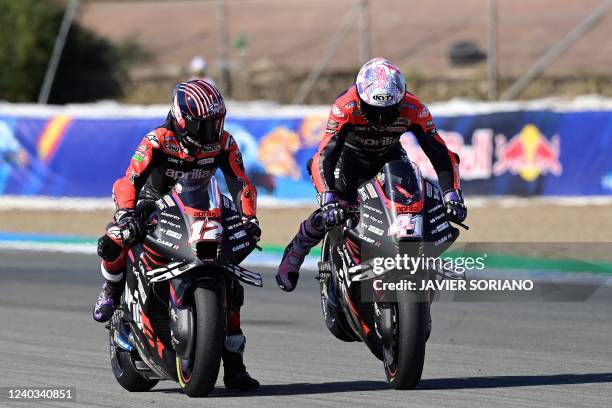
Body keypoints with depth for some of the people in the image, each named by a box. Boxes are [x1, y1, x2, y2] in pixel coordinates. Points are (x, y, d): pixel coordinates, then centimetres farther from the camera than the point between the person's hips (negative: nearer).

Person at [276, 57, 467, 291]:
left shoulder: (413, 109, -29)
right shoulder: (346, 107, -36)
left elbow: (441, 155, -26)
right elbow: (324, 156, -41)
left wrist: (452, 196, -38)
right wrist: (328, 201, -53)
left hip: (389, 156, 3)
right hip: (349, 155, -3)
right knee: (330, 215, -22)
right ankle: (292, 257, 4)